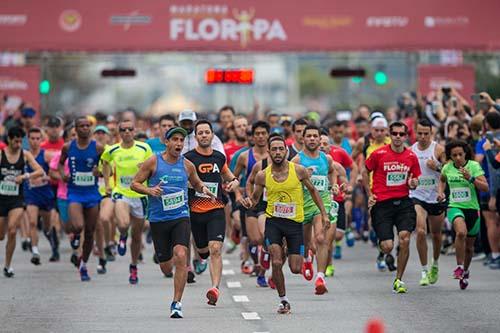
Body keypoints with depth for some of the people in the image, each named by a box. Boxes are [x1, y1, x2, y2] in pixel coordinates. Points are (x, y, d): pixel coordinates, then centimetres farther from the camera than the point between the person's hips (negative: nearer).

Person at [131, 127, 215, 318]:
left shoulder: (187, 165, 6)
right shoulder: (153, 162, -1)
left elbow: (196, 183, 24)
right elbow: (134, 184, 2)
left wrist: (203, 189, 2)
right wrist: (149, 190, -17)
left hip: (181, 217, 0)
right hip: (158, 218, 0)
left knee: (181, 256, -20)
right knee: (165, 266, 5)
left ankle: (176, 303, -15)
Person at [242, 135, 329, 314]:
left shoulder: (299, 170, -5)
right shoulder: (262, 176, -3)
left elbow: (312, 190, 9)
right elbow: (255, 197, 9)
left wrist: (324, 214, 7)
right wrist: (249, 202, -15)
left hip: (295, 221, 0)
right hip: (273, 221, 0)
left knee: (296, 269, 0)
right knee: (276, 263, -16)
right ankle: (283, 300, 3)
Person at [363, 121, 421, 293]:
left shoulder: (411, 157, 4)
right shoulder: (378, 154, -4)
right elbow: (365, 172, 10)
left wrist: (413, 184, -5)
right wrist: (370, 194, 3)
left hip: (403, 202, 2)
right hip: (382, 203, -2)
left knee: (404, 239, -15)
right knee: (387, 246, -8)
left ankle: (398, 280, -1)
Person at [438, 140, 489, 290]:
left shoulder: (474, 166, -9)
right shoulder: (447, 168, 1)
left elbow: (485, 187, -16)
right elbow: (442, 180, 25)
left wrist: (471, 179, -29)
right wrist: (440, 192, 8)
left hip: (472, 209, 0)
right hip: (455, 208, 0)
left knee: (469, 246, 12)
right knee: (461, 232, -32)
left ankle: (465, 271, 39)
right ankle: (459, 267, -20)